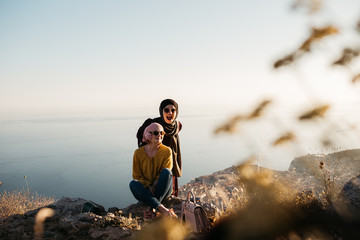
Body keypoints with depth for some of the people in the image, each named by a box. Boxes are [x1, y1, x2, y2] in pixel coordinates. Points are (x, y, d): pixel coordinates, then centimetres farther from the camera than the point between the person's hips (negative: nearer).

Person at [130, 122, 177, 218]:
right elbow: (137, 176, 0)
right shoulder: (138, 153, -1)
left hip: (162, 189, 0)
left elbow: (166, 174, -7)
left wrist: (155, 185, -22)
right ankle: (161, 209, -41)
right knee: (133, 183, -30)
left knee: (166, 171, -29)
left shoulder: (166, 151, -1)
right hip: (146, 190, 1)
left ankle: (152, 208, -31)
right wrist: (149, 186, -17)